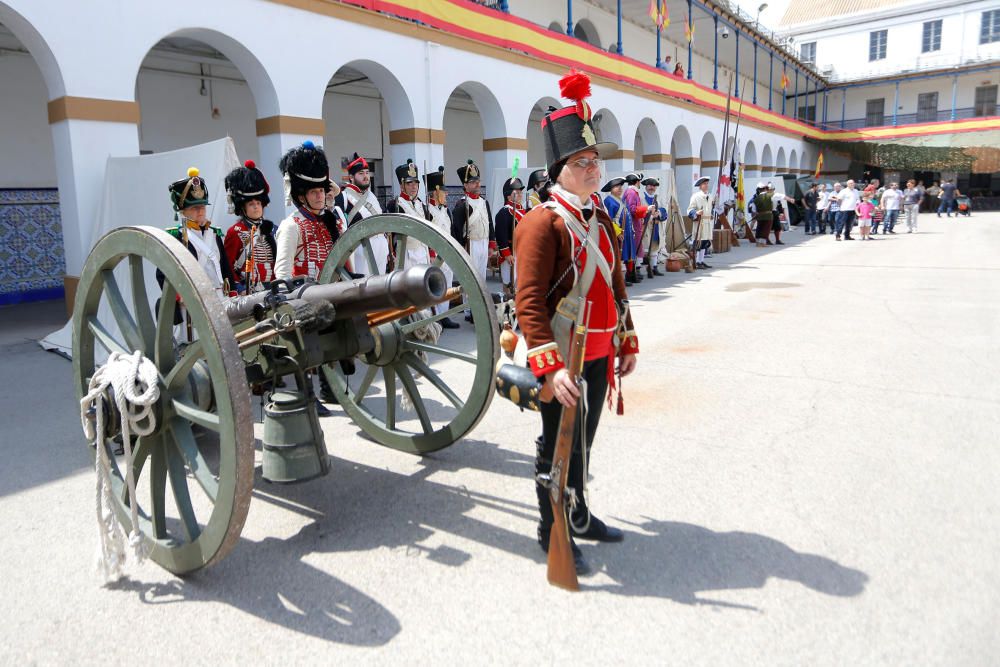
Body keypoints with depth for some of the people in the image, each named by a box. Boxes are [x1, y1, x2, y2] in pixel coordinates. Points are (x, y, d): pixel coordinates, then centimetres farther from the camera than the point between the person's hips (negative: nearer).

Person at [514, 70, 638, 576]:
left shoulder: (601, 221, 12)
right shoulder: (543, 223, -15)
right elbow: (528, 303, -22)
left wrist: (627, 344, 18)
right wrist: (551, 368, -28)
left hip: (599, 357, 8)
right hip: (563, 363, -8)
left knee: (583, 441, 21)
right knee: (559, 448, 6)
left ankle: (579, 517, 39)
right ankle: (554, 535, 24)